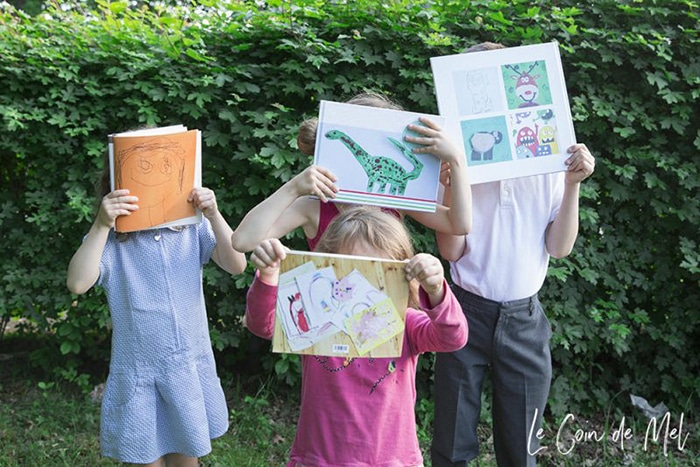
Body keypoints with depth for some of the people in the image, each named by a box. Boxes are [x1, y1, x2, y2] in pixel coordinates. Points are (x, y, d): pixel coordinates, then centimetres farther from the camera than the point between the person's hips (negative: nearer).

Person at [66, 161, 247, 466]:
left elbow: (236, 265, -12)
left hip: (190, 368, 2)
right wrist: (101, 225, -30)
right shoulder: (110, 240, -10)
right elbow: (77, 284, -24)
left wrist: (214, 216, -23)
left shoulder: (193, 227, -4)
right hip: (139, 375, -1)